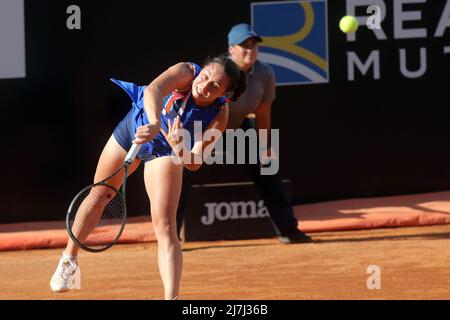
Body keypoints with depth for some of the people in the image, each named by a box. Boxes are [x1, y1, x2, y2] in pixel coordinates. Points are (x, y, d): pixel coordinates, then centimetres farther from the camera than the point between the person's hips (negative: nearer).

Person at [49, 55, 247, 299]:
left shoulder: (219, 115, -29)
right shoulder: (186, 72, -33)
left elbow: (194, 164, -30)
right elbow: (153, 90, -52)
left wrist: (180, 150, -52)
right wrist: (155, 124, -70)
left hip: (164, 153, -1)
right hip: (134, 128, 1)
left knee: (165, 226, -19)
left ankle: (171, 297, -22)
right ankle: (69, 260, 43)